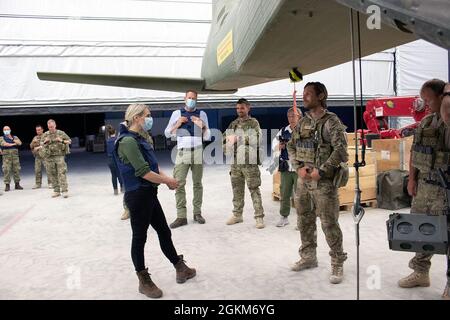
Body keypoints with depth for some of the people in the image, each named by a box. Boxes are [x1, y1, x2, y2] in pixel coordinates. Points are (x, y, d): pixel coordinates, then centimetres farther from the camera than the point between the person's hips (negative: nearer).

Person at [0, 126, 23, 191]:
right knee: (6, 171, -7)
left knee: (16, 170, 2)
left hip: (15, 156, 2)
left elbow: (20, 143, -3)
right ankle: (7, 185, -3)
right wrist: (13, 144, -3)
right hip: (6, 156, -2)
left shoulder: (15, 137, 16)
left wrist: (12, 139, -7)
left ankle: (17, 184, 9)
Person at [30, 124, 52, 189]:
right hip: (37, 156, 5)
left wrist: (39, 147, -13)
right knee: (37, 171, 5)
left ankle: (50, 183, -3)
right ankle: (38, 184, 13)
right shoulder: (35, 137, 17)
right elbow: (31, 146, 14)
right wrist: (33, 142, -6)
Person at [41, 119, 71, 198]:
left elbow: (69, 141, 6)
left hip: (59, 156, -3)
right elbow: (41, 144, 16)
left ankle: (64, 191, -11)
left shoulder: (61, 133, 3)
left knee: (62, 173, -10)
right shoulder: (45, 135, 9)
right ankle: (56, 191, 14)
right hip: (49, 157, 3)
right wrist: (45, 142, -6)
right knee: (53, 174, 6)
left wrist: (62, 141, -12)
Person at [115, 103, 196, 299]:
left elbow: (154, 166, 14)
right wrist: (168, 181, -11)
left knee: (164, 232, 17)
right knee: (140, 237, 5)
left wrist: (168, 179, -2)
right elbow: (144, 172, -23)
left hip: (149, 194, 9)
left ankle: (180, 268, 30)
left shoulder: (140, 139, 12)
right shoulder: (128, 141, -18)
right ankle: (144, 281, 20)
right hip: (138, 196, -9)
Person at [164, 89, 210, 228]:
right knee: (179, 184, -7)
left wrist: (202, 126, -11)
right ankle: (181, 216, -4)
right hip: (182, 152, -1)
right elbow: (167, 134, 9)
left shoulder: (202, 114, 8)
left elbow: (207, 137, 7)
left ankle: (197, 213, 13)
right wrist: (177, 124, -6)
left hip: (197, 152, 1)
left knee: (197, 183, 6)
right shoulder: (177, 113, 7)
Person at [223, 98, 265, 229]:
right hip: (235, 162, 5)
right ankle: (237, 215, 24)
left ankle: (259, 217, 2)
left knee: (254, 189, -3)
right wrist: (227, 149, -1)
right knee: (237, 189, 12)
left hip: (250, 162, -5)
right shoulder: (233, 124, 14)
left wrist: (239, 138, -19)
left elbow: (257, 139, -16)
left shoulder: (253, 123, -2)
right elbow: (225, 138, 17)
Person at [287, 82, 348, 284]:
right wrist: (299, 167, -3)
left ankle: (337, 263, 13)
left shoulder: (331, 121, -8)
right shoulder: (302, 122, 11)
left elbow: (340, 150, -16)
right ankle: (308, 257, 31)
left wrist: (320, 171, -18)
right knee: (304, 220, 15)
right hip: (303, 180, 7)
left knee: (329, 224, -3)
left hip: (324, 182, -7)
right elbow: (291, 146, 13)